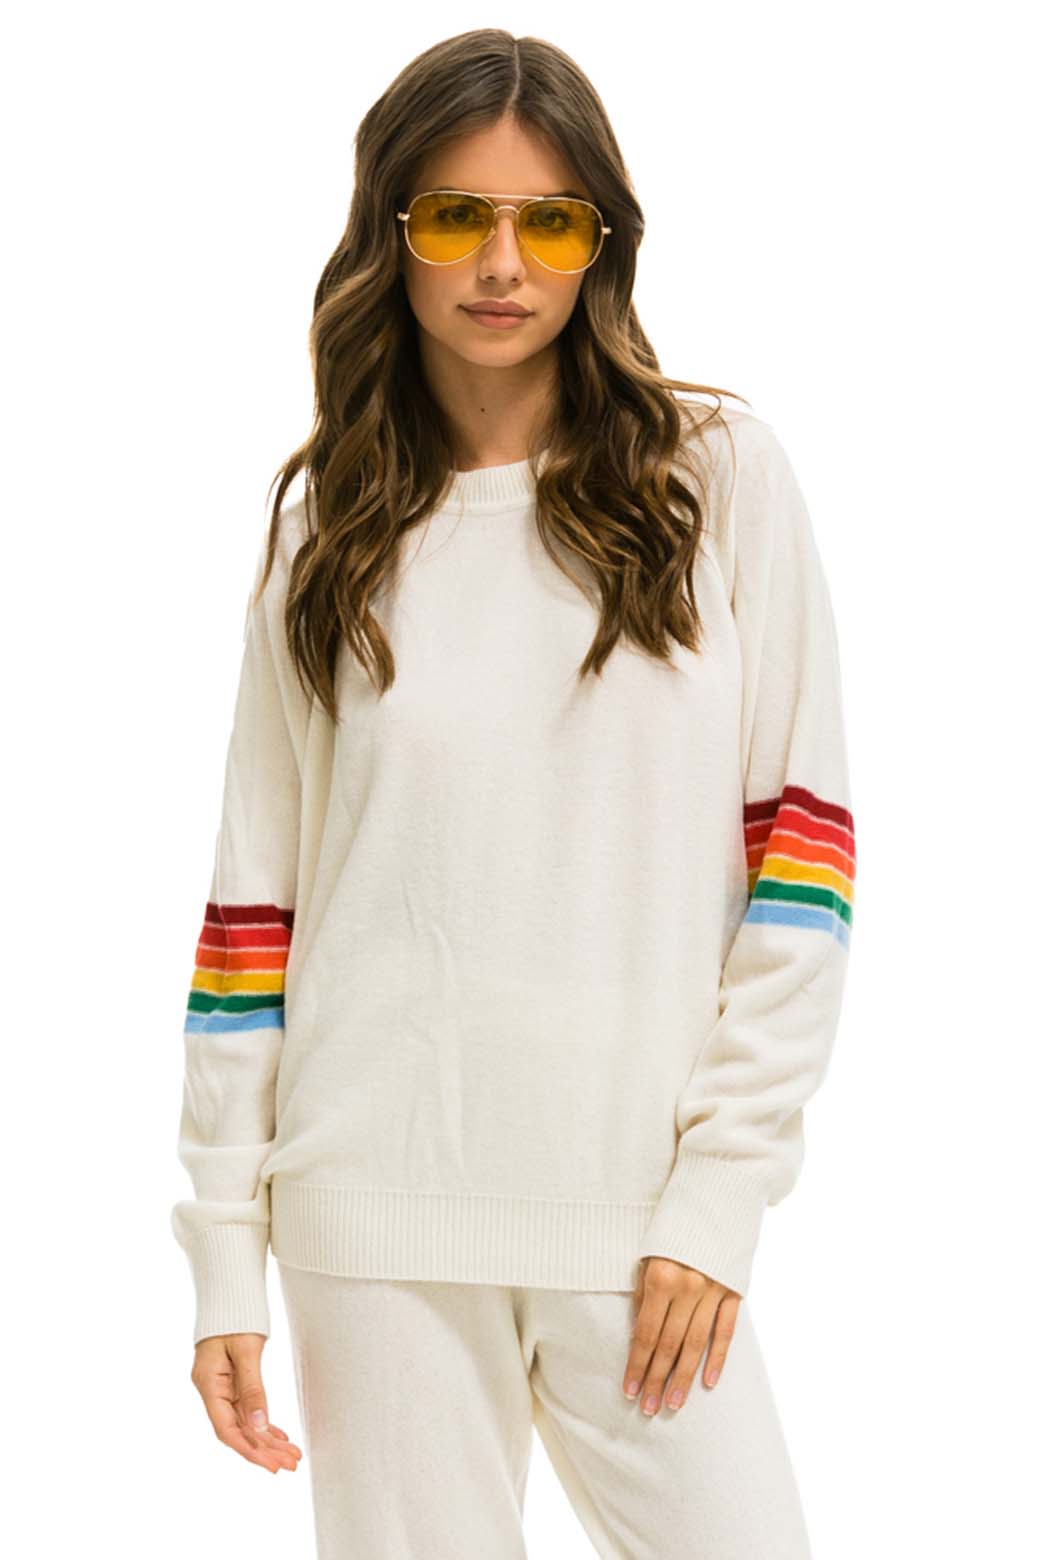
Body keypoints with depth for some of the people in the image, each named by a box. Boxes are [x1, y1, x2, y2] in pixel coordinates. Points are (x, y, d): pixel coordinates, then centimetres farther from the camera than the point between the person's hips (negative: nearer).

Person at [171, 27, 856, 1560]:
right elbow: (254, 902, 7)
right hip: (377, 1217, 1)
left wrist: (719, 1192, -5)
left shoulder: (722, 474, 3)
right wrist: (224, 1257, 4)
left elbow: (807, 845, 0)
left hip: (646, 1219, -1)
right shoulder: (327, 524, 8)